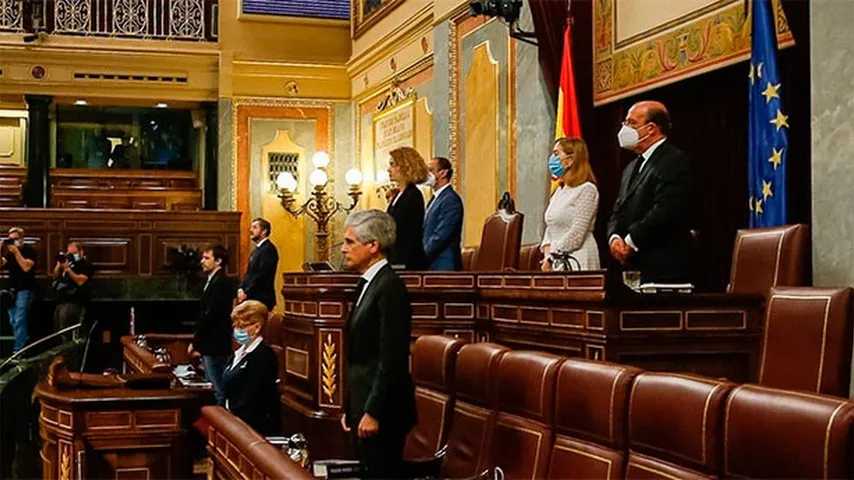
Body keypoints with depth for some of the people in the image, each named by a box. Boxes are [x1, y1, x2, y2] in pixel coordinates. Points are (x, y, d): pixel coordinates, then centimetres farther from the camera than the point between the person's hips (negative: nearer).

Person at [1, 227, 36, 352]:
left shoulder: (29, 250, -6)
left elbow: (26, 267, -20)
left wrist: (16, 251, -20)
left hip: (25, 290, -7)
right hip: (12, 289, 7)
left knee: (19, 321, -13)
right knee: (13, 321, 10)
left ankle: (18, 350, -15)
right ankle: (24, 343, 23)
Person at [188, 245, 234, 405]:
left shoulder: (220, 282, -15)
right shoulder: (214, 281, 16)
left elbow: (210, 315, -20)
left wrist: (195, 342, -15)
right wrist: (197, 342, 13)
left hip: (214, 346, -10)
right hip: (210, 345, 10)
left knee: (219, 391, -6)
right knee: (216, 388, 13)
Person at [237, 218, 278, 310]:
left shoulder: (268, 249, -12)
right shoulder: (256, 250, 19)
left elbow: (262, 275, -19)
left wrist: (246, 293, -16)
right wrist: (241, 289, 3)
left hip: (262, 299, -9)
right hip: (251, 298, 9)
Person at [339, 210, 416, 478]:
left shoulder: (389, 287, -15)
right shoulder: (366, 284, 14)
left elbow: (391, 360, -20)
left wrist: (373, 413, -19)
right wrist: (349, 408, 15)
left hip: (381, 413, -9)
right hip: (361, 408, 9)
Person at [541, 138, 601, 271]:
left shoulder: (587, 189, -8)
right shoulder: (560, 191, 16)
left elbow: (576, 234, -14)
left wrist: (551, 258, -12)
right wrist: (547, 254, 0)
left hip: (576, 262, -7)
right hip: (556, 261, 7)